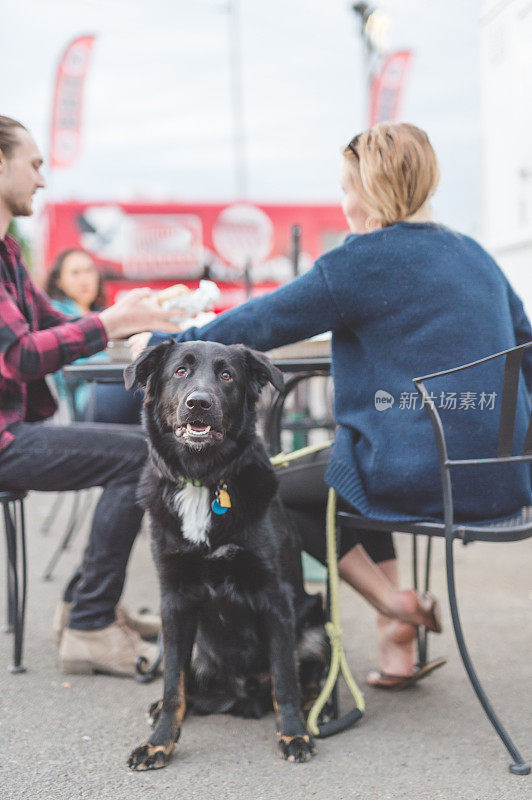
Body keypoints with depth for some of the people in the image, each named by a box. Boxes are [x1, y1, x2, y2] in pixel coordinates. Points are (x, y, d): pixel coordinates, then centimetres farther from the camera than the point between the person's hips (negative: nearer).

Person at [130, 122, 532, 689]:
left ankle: (392, 604, 4)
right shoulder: (474, 254, 13)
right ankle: (396, 653, 22)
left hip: (425, 481, -8)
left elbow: (262, 323, -2)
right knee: (347, 465, 31)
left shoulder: (361, 260, -8)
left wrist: (165, 344, 12)